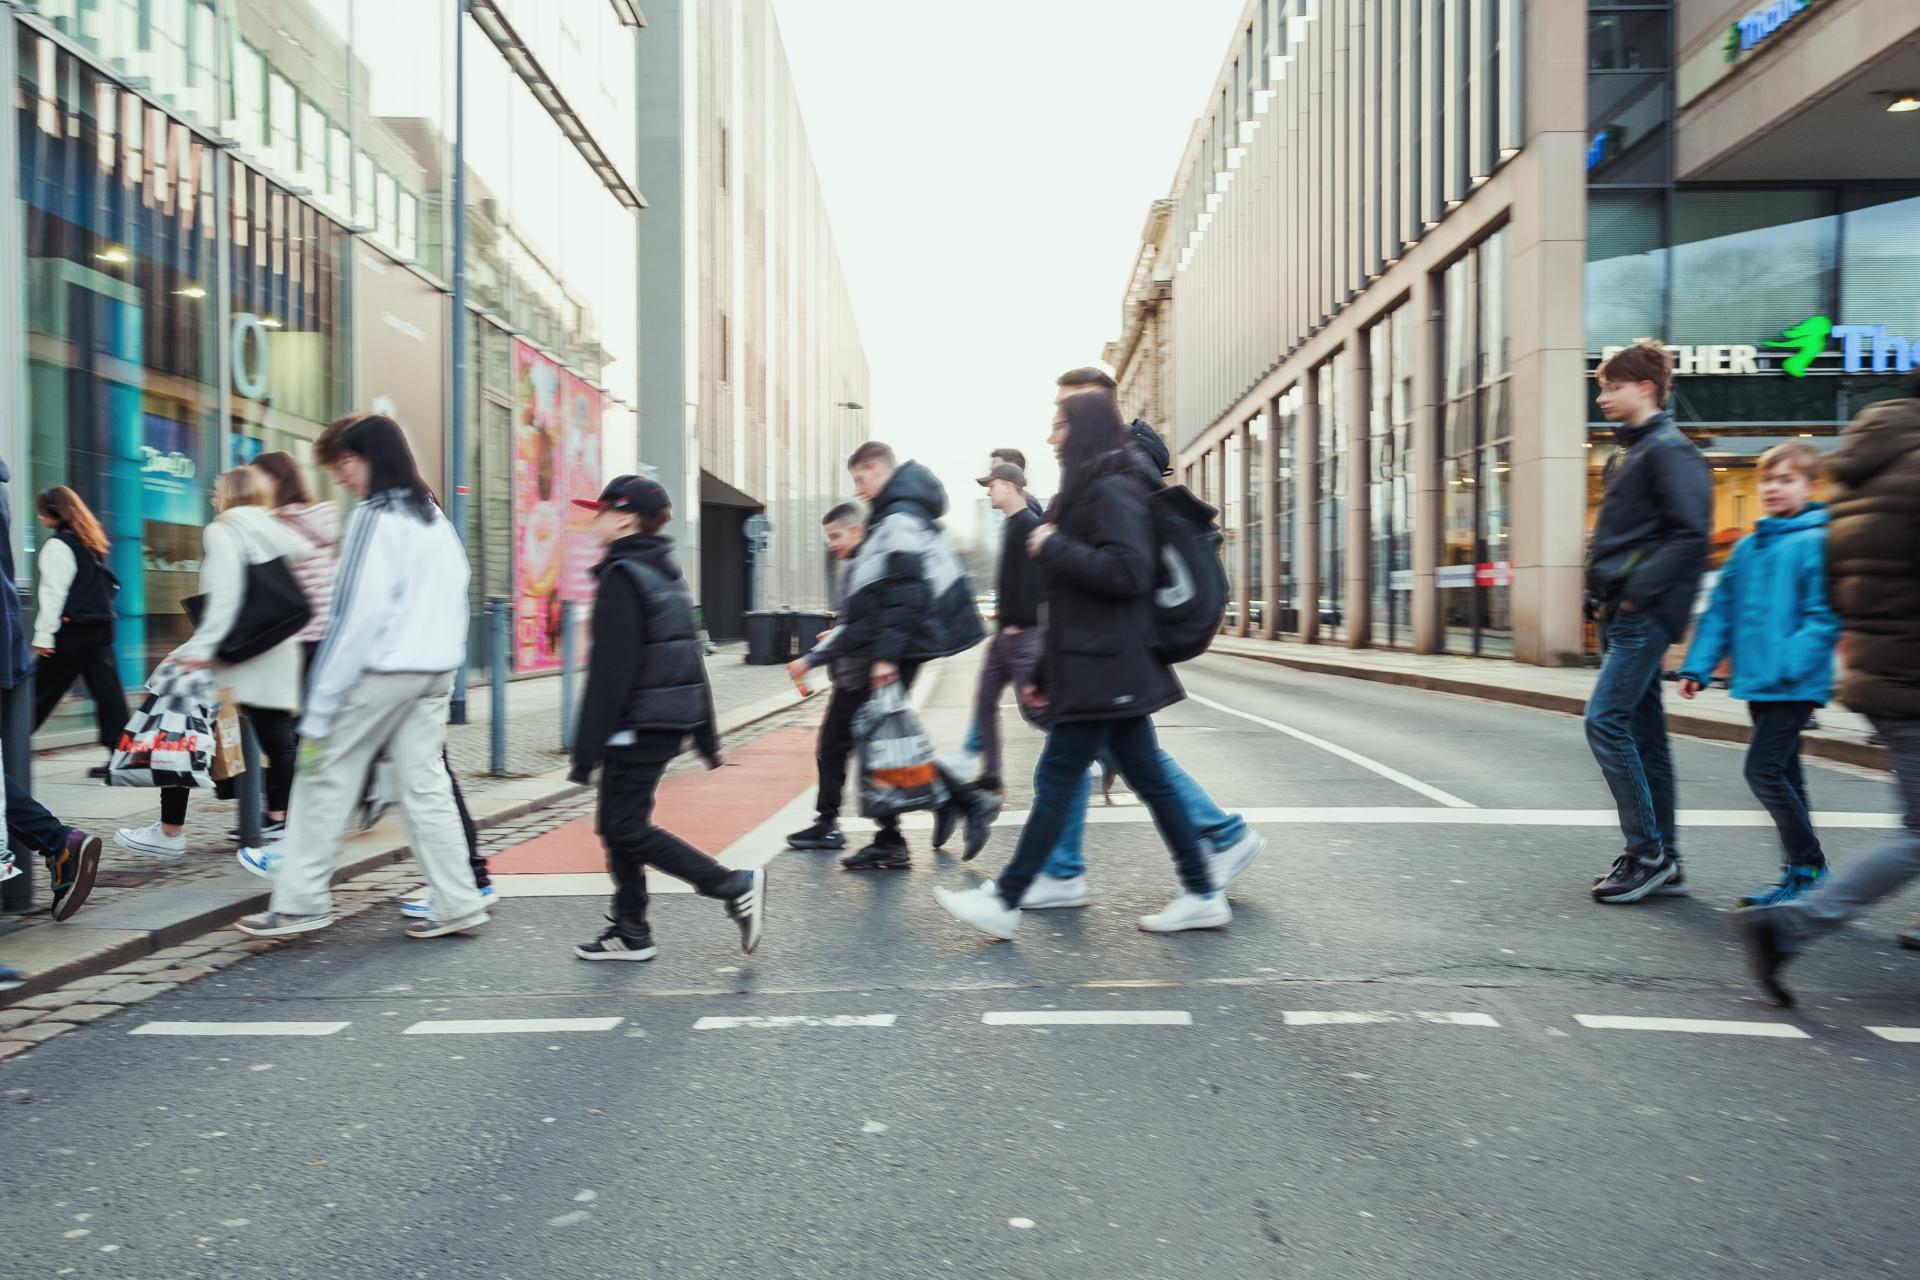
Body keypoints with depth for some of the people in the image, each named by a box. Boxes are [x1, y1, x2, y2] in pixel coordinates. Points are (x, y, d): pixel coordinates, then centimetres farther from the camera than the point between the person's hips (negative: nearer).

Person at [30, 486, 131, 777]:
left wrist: (44, 636, -14)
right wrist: (102, 609, 20)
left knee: (43, 690, 2)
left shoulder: (58, 546, -9)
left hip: (72, 629, -7)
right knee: (108, 692, 3)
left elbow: (53, 594, -14)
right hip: (101, 625, 7)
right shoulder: (93, 542, 15)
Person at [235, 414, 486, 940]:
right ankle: (458, 903, 9)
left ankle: (299, 901, 13)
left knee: (324, 780, 6)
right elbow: (456, 597, 14)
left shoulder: (375, 516, -11)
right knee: (426, 787, 9)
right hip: (435, 671, 7)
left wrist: (318, 713, -15)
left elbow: (357, 614, -16)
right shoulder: (435, 517, 13)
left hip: (379, 673, -7)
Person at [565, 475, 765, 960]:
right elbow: (691, 659, 16)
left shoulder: (622, 577, -14)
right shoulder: (667, 573, 14)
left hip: (636, 726, -9)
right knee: (616, 823, 15)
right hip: (672, 721, 9)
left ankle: (735, 886, -7)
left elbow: (610, 670, -19)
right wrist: (706, 733, 19)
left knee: (627, 828, -3)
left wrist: (587, 747, -17)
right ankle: (630, 930, 20)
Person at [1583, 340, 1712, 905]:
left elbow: (1691, 533, -19)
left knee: (1605, 720, -13)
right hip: (1621, 615, 10)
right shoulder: (1626, 452, 20)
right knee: (1643, 730, 11)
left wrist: (1639, 590, -19)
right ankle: (1662, 860, 17)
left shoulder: (1669, 449, -10)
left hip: (1645, 615, -10)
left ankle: (1648, 853, -5)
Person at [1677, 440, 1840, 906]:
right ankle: (1803, 870, 25)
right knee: (1784, 776, 14)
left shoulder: (1817, 542, -9)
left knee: (1764, 770, -10)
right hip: (1757, 683, 7)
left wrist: (1789, 665, -24)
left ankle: (1807, 865, 6)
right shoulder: (1748, 547, 12)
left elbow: (1824, 617, -15)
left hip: (1795, 687, -7)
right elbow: (1721, 611, 13)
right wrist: (1698, 666, 7)